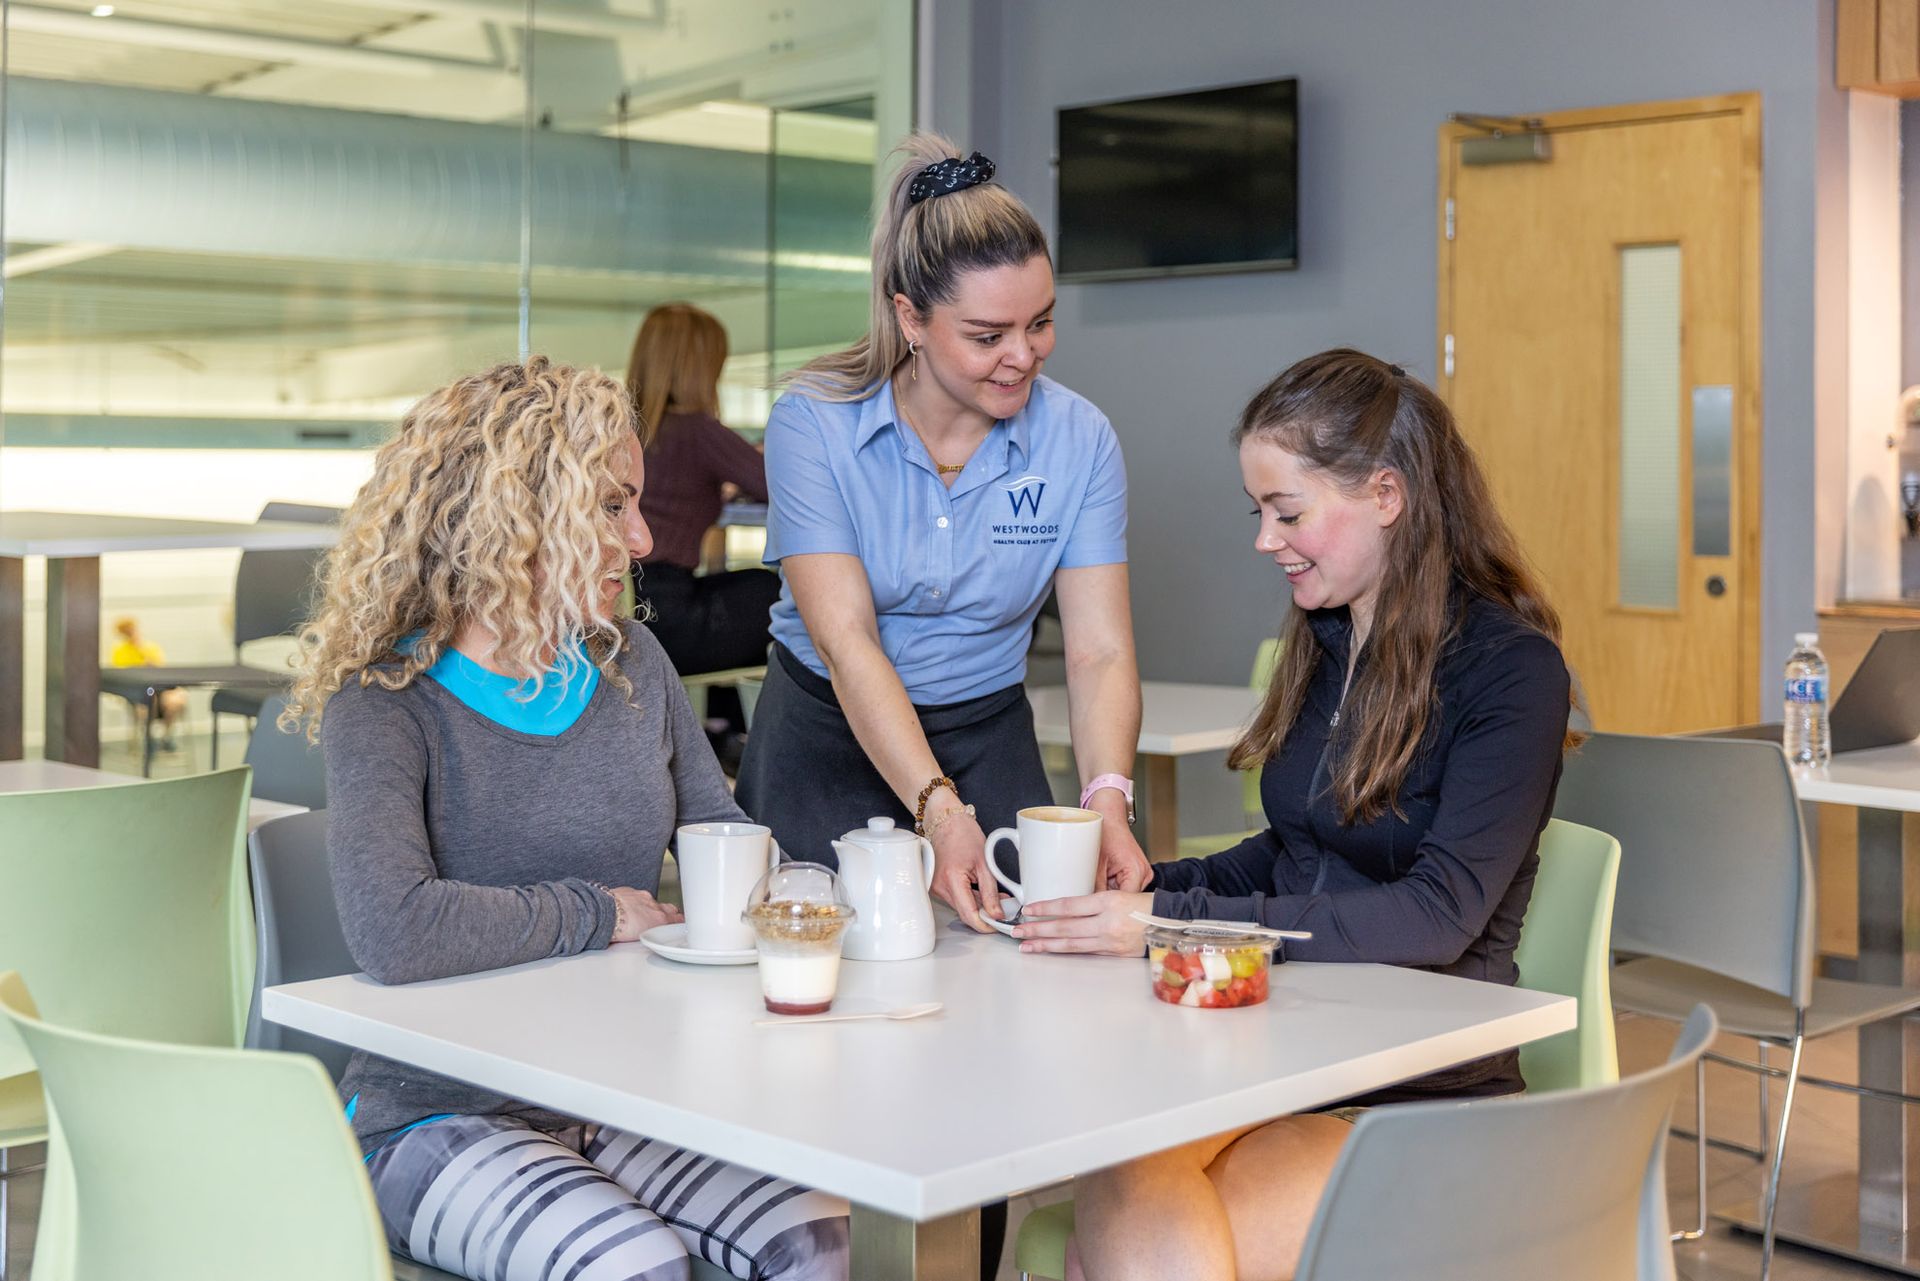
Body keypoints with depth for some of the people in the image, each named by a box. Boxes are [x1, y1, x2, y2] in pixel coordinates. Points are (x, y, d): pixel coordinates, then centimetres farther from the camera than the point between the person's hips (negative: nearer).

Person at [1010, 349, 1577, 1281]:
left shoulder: (1510, 669, -8)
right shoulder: (1321, 646, 14)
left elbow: (1439, 914, -18)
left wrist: (1179, 921, -21)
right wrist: (1142, 888, 3)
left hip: (1420, 1092, -5)